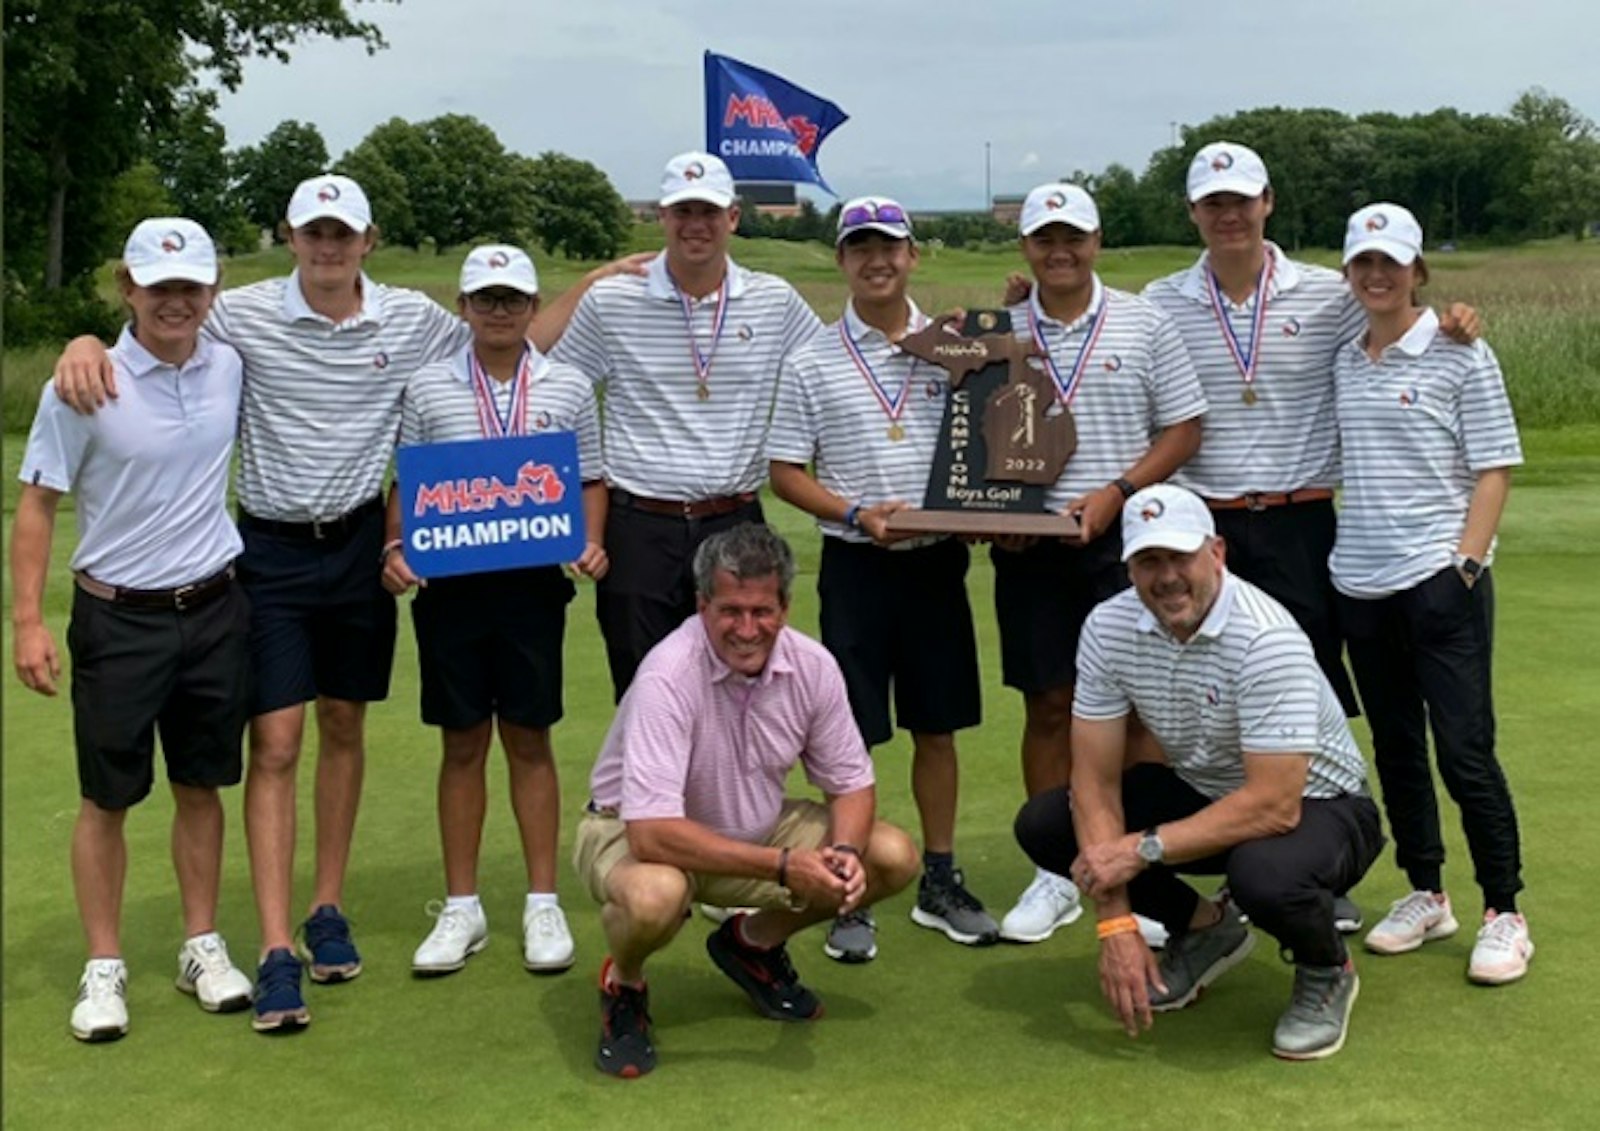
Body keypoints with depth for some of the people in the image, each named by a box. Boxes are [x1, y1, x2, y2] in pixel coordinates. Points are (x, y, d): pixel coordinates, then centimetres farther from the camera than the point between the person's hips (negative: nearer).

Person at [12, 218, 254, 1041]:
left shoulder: (232, 369, 0)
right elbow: (37, 505, -7)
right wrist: (27, 621, -12)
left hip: (214, 610, 4)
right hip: (118, 618, -3)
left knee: (201, 787, 12)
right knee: (107, 799, 5)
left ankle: (202, 948, 25)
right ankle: (103, 969, 16)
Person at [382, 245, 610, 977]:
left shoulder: (568, 388, 4)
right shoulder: (428, 388, 3)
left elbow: (590, 481, 9)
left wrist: (590, 544, -7)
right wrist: (394, 549, -8)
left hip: (533, 582, 0)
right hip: (450, 585, 0)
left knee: (529, 740, 7)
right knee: (463, 744, 8)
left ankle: (542, 904, 17)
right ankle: (461, 909, 17)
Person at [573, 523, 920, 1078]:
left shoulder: (812, 666, -14)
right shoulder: (668, 676, -31)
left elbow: (850, 781, -2)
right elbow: (651, 833, -38)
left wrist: (845, 854, -25)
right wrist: (783, 866, -40)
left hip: (757, 829, 6)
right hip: (636, 831, -6)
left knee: (893, 857, -10)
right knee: (653, 896, -40)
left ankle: (754, 944, 16)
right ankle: (623, 986, -2)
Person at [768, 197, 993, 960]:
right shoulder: (812, 362, 0)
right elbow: (784, 472, 0)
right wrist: (856, 515, -15)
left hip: (938, 560, 2)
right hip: (856, 563, -2)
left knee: (937, 726, 11)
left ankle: (940, 884, 23)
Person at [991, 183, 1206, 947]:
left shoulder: (1144, 324, 2)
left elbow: (1182, 429, 1)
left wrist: (1114, 492, -11)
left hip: (1123, 538, -1)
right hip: (1027, 544, 1)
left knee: (1137, 706, 1)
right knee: (1047, 707, 7)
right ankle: (1055, 873, 17)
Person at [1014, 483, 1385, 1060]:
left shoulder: (1266, 638, -30)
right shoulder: (1109, 627, -13)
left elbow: (1276, 806, -34)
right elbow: (1096, 779, -12)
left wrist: (1143, 849, -32)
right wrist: (1116, 926, -20)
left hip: (1315, 804, -6)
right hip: (1202, 791, 6)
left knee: (1264, 874, -40)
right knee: (1043, 823, -10)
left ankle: (1327, 970, -1)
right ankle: (1205, 928, 12)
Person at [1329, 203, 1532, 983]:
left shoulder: (1461, 357, -5)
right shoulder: (1343, 364, 10)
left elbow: (1493, 470, -6)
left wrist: (1465, 562, -14)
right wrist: (1345, 546, 7)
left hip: (1441, 579, -5)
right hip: (1361, 583, 6)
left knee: (1464, 750, -5)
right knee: (1396, 748, 13)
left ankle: (1503, 913, 7)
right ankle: (1425, 895, 26)